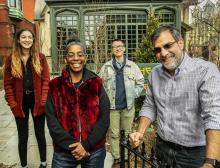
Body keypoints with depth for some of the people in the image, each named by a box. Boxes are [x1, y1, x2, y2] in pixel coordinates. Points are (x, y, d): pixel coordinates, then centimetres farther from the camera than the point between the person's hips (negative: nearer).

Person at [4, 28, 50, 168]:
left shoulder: (40, 58, -1)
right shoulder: (11, 59, 1)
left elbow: (46, 80, -4)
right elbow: (8, 84, 0)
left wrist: (43, 101, -12)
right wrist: (13, 103, -8)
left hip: (37, 102, 0)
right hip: (20, 103, 1)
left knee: (40, 134, 13)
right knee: (23, 137, 13)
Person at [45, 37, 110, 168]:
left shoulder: (96, 83, 0)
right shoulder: (55, 86, -1)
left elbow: (104, 117, -5)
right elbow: (52, 120, -5)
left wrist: (86, 145, -12)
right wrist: (71, 145, -14)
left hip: (95, 151, 1)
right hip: (64, 152, 0)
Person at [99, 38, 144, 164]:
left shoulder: (132, 66, 3)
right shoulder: (106, 67, 4)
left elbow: (140, 83, 7)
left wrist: (133, 95, -3)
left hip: (128, 105, 1)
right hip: (112, 106, 0)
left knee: (127, 133, 11)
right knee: (114, 134, 6)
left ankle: (126, 156, 26)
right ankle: (116, 157, 20)